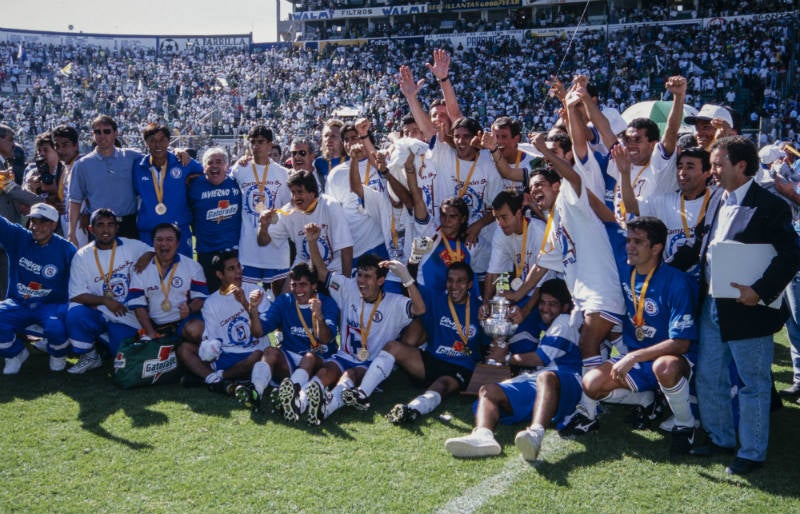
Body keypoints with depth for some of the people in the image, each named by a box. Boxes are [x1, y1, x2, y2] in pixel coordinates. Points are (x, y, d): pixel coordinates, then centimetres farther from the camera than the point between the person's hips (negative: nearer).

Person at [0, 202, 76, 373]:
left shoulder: (66, 249, -7)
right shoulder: (17, 237, -1)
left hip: (52, 305, -3)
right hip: (18, 304, 3)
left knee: (55, 327, -35)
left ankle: (58, 356, 4)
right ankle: (15, 354, 11)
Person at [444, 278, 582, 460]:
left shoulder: (566, 321, 18)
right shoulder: (547, 329, 42)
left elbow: (541, 358, 9)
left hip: (564, 380, -7)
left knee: (546, 377, -43)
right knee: (488, 390, -18)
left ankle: (536, 433, -71)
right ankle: (482, 434, -50)